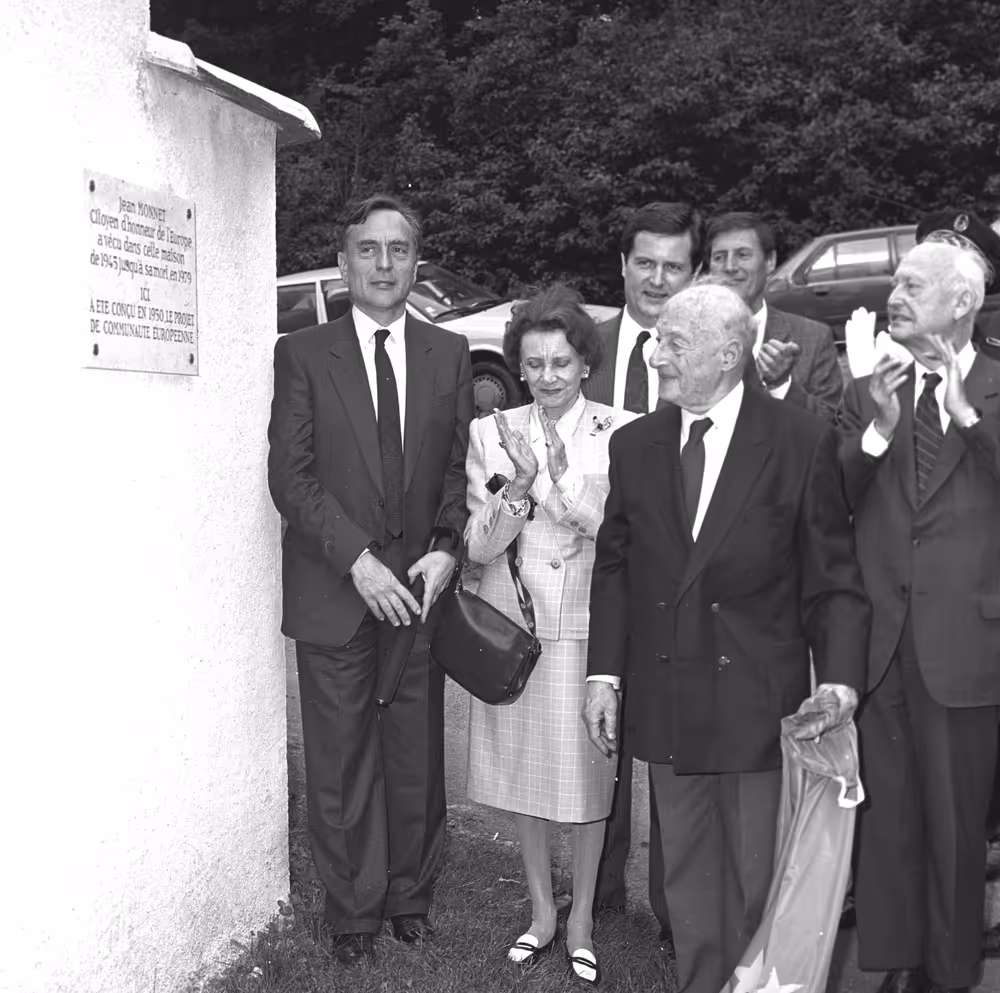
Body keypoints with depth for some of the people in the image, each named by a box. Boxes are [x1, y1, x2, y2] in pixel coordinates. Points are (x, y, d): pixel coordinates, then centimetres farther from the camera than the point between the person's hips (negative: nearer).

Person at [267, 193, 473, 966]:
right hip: (334, 592, -2)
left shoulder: (449, 354, 7)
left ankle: (410, 896, 31)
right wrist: (359, 562, -16)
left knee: (417, 757, 11)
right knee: (340, 764, 8)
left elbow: (460, 466, 8)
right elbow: (291, 474, -7)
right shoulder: (303, 353, -1)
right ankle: (353, 911, 26)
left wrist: (447, 549, -8)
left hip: (419, 586, 2)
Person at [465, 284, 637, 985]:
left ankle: (582, 920, 29)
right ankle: (542, 909, 34)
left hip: (589, 625, -2)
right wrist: (518, 488, -21)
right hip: (515, 623, 2)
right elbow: (480, 546, -4)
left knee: (588, 771, 9)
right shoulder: (493, 433, 0)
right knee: (523, 769, 13)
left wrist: (556, 478, -22)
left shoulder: (620, 432, -4)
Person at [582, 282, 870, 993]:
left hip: (760, 706, -3)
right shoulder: (634, 445, 3)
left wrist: (839, 680, -17)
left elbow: (835, 578, -6)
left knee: (758, 879, 12)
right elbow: (614, 567, 6)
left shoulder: (803, 441, -7)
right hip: (665, 706, 3)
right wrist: (604, 674, 0)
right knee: (686, 874, 16)